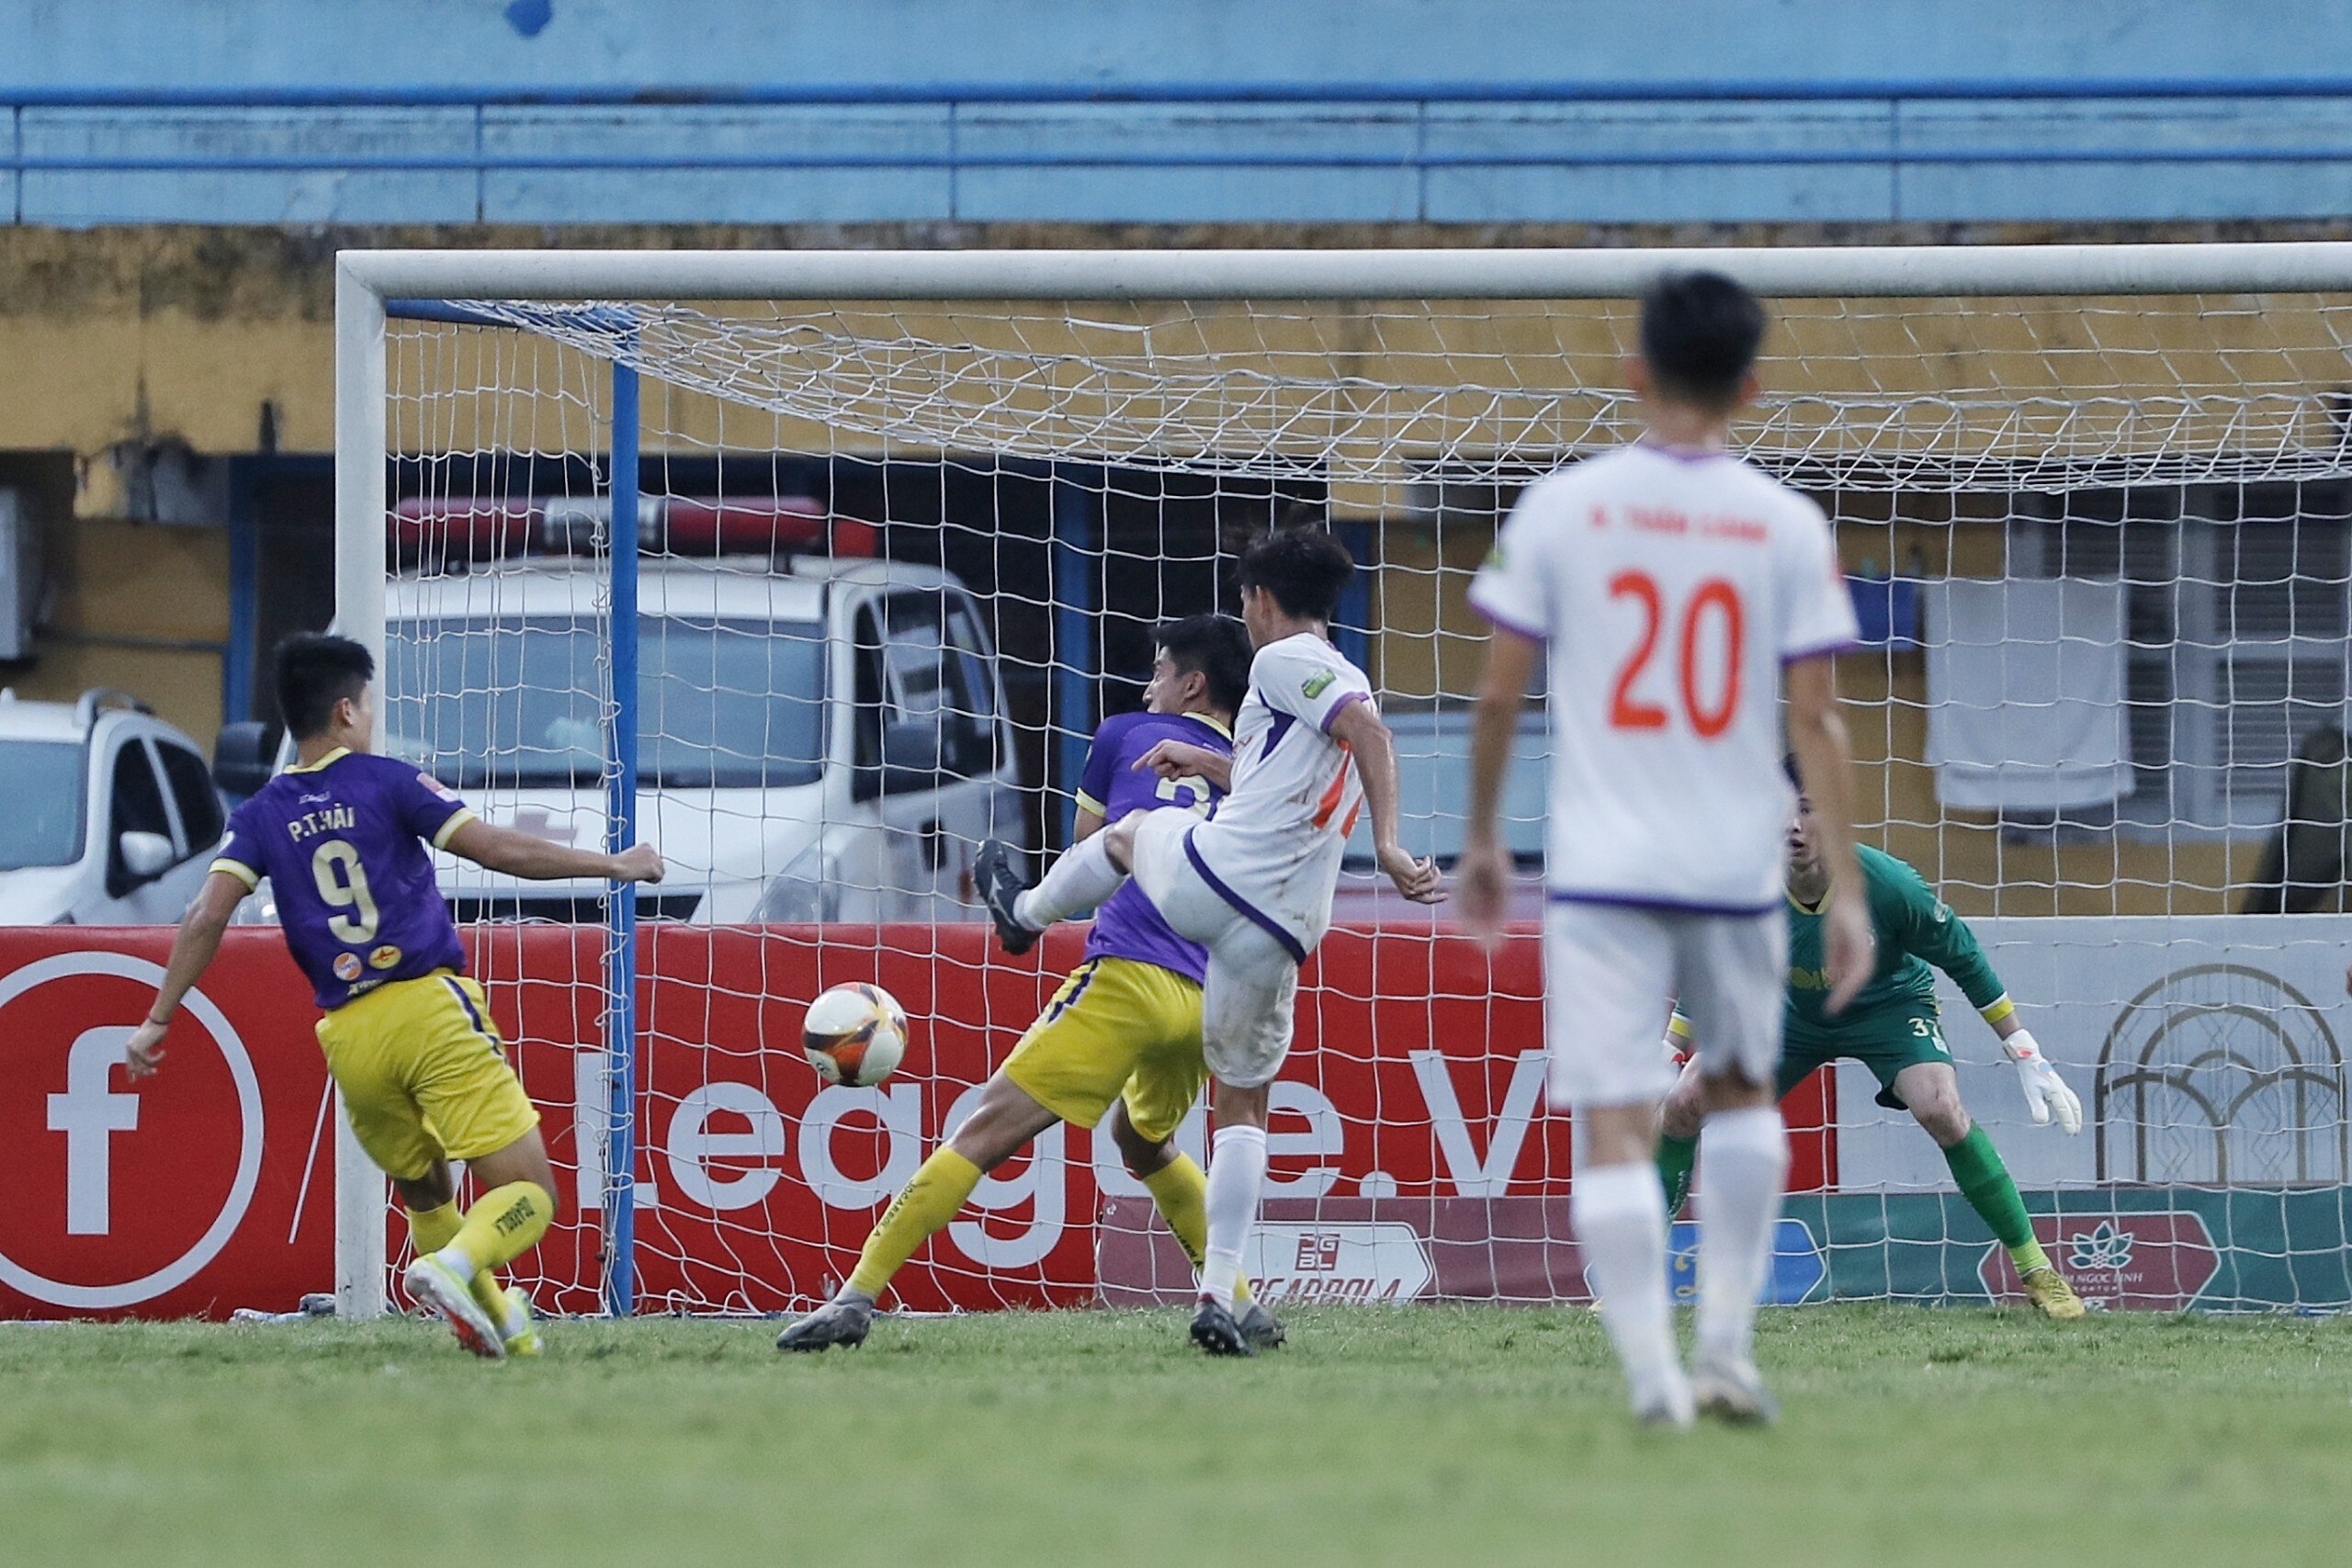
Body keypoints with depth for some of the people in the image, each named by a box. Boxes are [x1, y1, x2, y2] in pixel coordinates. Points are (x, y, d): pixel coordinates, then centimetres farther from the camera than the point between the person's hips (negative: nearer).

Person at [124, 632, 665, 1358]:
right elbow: (496, 848, -4)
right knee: (528, 1193, -7)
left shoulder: (261, 816, 10)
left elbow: (207, 917, -1)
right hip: (432, 1010, -4)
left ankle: (499, 1321, 27)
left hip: (351, 1039, 4)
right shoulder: (389, 782, 1)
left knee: (424, 1196, 27)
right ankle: (453, 1268, -33)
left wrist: (159, 1020, 4)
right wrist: (615, 866, 4)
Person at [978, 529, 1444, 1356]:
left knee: (1128, 833, 31)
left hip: (1210, 877, -6)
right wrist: (1208, 763, 45)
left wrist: (1387, 845, -27)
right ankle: (1219, 1296, 3)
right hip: (1284, 930, 6)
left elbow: (1369, 729, -19)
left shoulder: (1285, 662, -2)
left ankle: (1025, 913, 60)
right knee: (1242, 1105, 15)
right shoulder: (1344, 684, 22)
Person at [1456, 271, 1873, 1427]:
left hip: (1601, 866, -2)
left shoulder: (1562, 508, -2)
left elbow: (1499, 690, 1)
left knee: (1612, 1126, -3)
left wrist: (1480, 838, 14)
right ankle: (1725, 1348, 19)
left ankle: (1652, 1375, -14)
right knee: (1740, 1091, 23)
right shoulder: (1787, 527, -1)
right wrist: (1846, 889, 1)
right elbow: (1815, 719, -2)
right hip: (1737, 866, 2)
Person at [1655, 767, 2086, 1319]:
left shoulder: (1887, 885, -32)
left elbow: (1963, 959, -15)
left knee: (1940, 1109, -29)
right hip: (1791, 1010, 3)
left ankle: (2036, 1271, -17)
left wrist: (2028, 1057, -11)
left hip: (1889, 1004, -3)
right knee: (1681, 1106, -10)